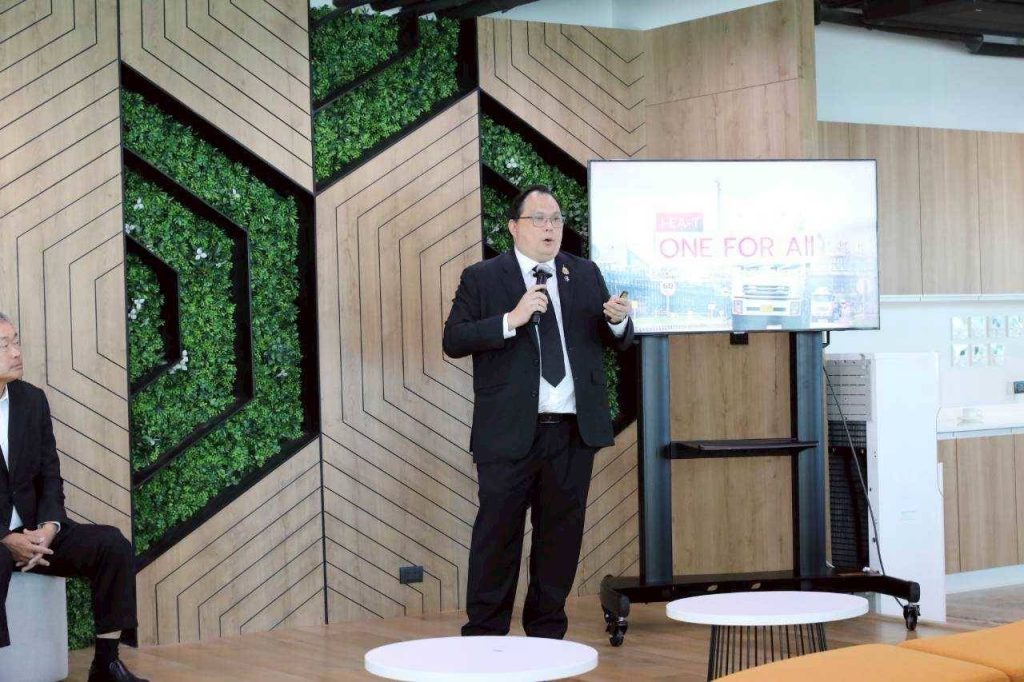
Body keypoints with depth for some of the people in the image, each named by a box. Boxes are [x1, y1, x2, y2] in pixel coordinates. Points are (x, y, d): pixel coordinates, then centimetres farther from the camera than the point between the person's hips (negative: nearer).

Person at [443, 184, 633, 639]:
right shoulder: (481, 278, 1)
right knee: (498, 534, 1)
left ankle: (547, 632, 21)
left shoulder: (586, 274, 12)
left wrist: (617, 321, -11)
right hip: (510, 432, -3)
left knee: (561, 533, 9)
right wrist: (512, 320, -20)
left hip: (574, 431, 4)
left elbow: (618, 343, 13)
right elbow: (453, 341, -9)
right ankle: (484, 635, 11)